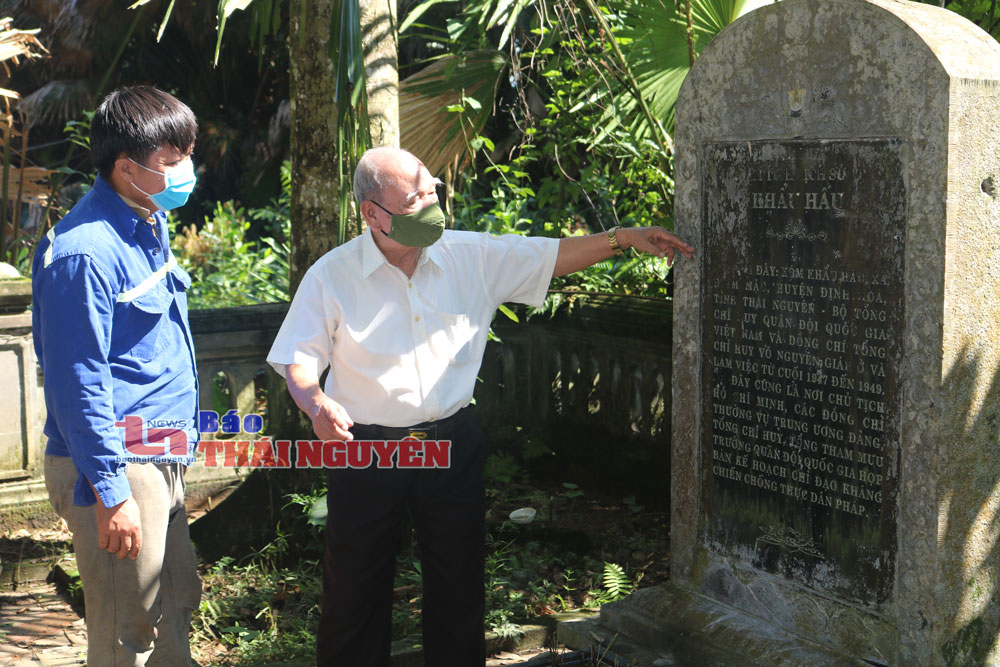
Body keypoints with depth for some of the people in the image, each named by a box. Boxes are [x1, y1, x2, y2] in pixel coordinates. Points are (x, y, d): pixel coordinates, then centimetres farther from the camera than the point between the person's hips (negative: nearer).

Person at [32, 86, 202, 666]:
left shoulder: (151, 227, 11)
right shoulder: (86, 252, -20)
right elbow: (79, 382, -21)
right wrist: (111, 492, -21)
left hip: (162, 460, 10)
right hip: (117, 466, -10)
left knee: (177, 607, 19)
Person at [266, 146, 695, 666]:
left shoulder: (472, 257, -2)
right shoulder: (331, 276, -8)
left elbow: (554, 256, 3)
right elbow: (298, 358, -5)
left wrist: (622, 238, -6)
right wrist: (316, 403, -24)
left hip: (453, 444, 3)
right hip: (365, 449, -2)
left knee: (459, 586, 14)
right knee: (355, 592, 9)